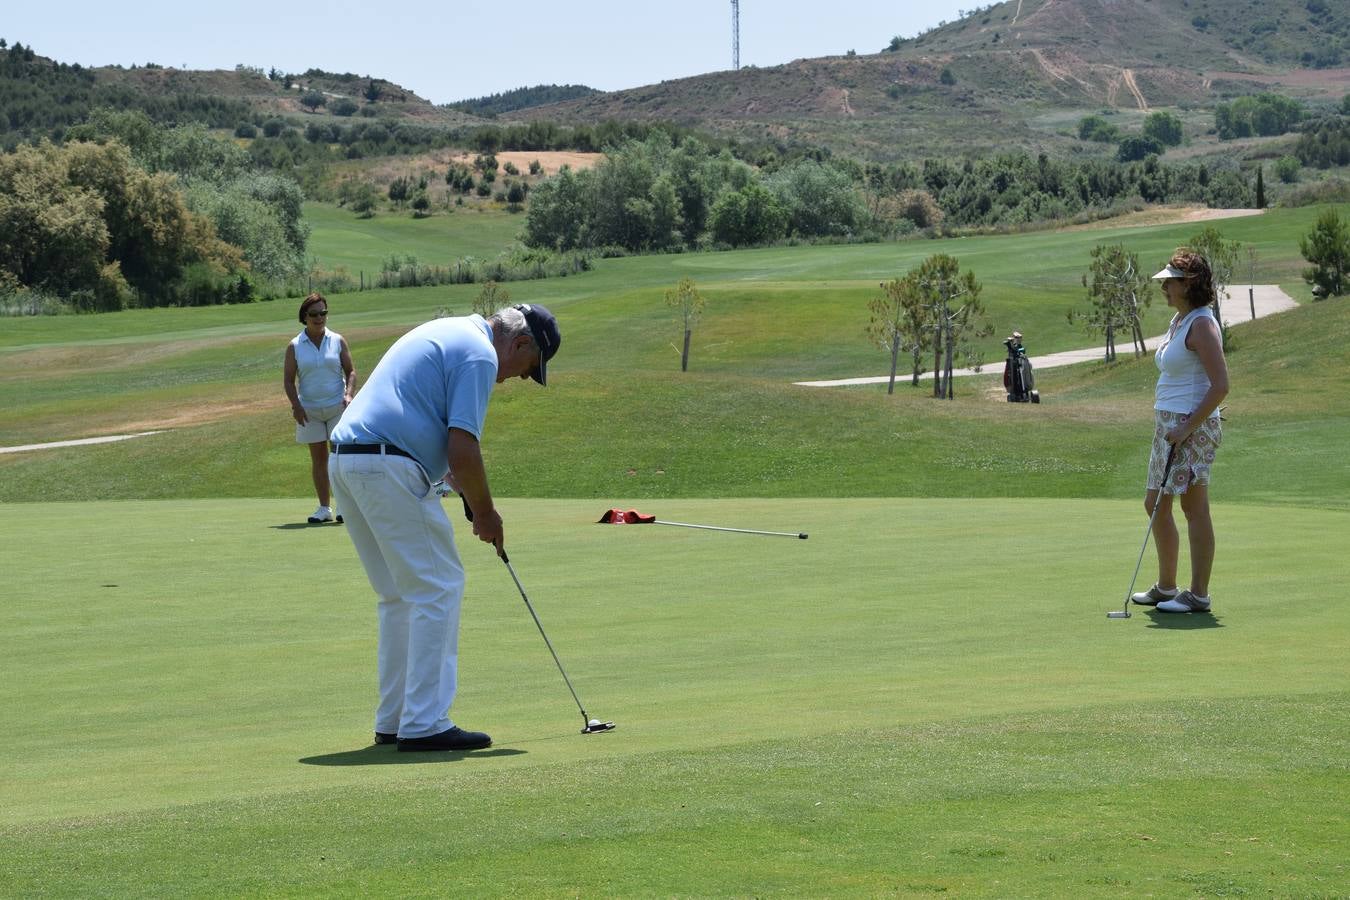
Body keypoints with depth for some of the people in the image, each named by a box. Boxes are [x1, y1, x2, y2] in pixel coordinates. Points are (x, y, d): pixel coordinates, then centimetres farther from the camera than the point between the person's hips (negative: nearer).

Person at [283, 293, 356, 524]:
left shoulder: (338, 341, 4)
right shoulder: (294, 346, 3)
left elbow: (350, 371, 5)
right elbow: (288, 379, 3)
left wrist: (349, 394, -12)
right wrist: (296, 405, -9)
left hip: (338, 407, -1)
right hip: (310, 410, 1)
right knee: (318, 457, 5)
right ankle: (325, 508, 10)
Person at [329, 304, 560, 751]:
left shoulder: (447, 332, 23)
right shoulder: (479, 354, -8)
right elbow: (462, 450, -14)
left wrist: (469, 495, 23)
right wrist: (485, 512, 0)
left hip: (345, 460, 10)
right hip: (389, 467, -10)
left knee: (400, 595, 16)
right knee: (438, 588, -4)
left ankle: (394, 720, 18)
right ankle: (425, 724, -6)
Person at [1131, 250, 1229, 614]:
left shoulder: (1202, 325, -14)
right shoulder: (1178, 321, 15)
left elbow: (1220, 386, -20)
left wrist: (1187, 427, -21)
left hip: (1192, 426, -10)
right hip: (1167, 423, 10)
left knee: (1194, 508, -5)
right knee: (1155, 505, 14)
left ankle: (1198, 595, 0)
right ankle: (1166, 588, 25)